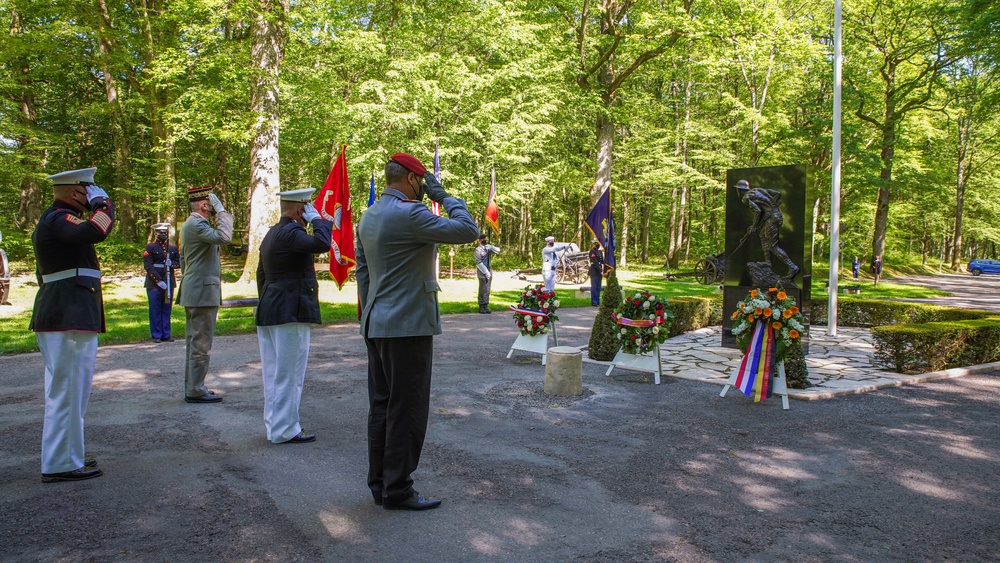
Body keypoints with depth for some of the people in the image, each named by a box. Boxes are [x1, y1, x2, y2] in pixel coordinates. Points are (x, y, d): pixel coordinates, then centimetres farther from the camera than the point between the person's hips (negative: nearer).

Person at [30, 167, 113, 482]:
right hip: (70, 319, -11)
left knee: (65, 390, 18)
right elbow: (96, 231, -35)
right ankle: (61, 465, 1)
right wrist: (103, 202, -16)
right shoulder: (60, 219, -15)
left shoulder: (51, 221, 20)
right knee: (68, 391, -6)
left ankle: (66, 454, 29)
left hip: (57, 316, 11)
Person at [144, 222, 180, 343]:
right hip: (154, 283, -4)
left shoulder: (173, 247, 12)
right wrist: (159, 281, -16)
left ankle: (166, 334, 14)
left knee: (167, 309, 8)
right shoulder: (150, 247, -2)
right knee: (155, 309, 1)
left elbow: (179, 262, 12)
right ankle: (156, 335, 7)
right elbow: (148, 266, -8)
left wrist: (171, 264, -11)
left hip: (169, 283, 4)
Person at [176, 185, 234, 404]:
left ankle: (192, 387, 21)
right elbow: (224, 237, -31)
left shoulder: (189, 225, 18)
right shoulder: (197, 225, -15)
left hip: (192, 292, 11)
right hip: (203, 293, -11)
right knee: (201, 343, -5)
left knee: (194, 342, 14)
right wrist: (221, 211, -20)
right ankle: (196, 391, -1)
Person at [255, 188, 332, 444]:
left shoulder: (272, 233, 15)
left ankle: (275, 424, 25)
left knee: (274, 373, 16)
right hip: (290, 313, -10)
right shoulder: (290, 232, -16)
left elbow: (261, 273, 21)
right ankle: (285, 430, 5)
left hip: (269, 312, 10)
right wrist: (317, 219, -16)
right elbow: (321, 243, -33)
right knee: (289, 374, -2)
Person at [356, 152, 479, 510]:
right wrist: (444, 197, -4)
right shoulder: (410, 214, -15)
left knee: (381, 406, 13)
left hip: (377, 326, 9)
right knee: (406, 409, 0)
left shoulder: (369, 217, 13)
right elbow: (468, 230, -16)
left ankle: (379, 483, 22)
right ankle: (397, 490, 8)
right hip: (408, 326, -9)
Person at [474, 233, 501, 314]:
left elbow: (497, 250, 4)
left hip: (489, 271, 6)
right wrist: (486, 272, -18)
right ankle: (481, 307, 7)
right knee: (483, 290, -1)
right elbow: (479, 262, -14)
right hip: (482, 272, -6)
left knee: (487, 290, 8)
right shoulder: (478, 250, -9)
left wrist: (492, 248, -17)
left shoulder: (488, 247, 10)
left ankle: (486, 306, 14)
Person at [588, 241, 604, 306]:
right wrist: (601, 270, -18)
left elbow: (602, 261, 17)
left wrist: (602, 270, 5)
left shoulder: (600, 252, 17)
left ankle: (598, 302, 14)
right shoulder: (592, 252, -9)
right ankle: (593, 302, -3)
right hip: (594, 272, -8)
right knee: (594, 287, -6)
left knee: (598, 287, 10)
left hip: (599, 272, 8)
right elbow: (595, 262, -16)